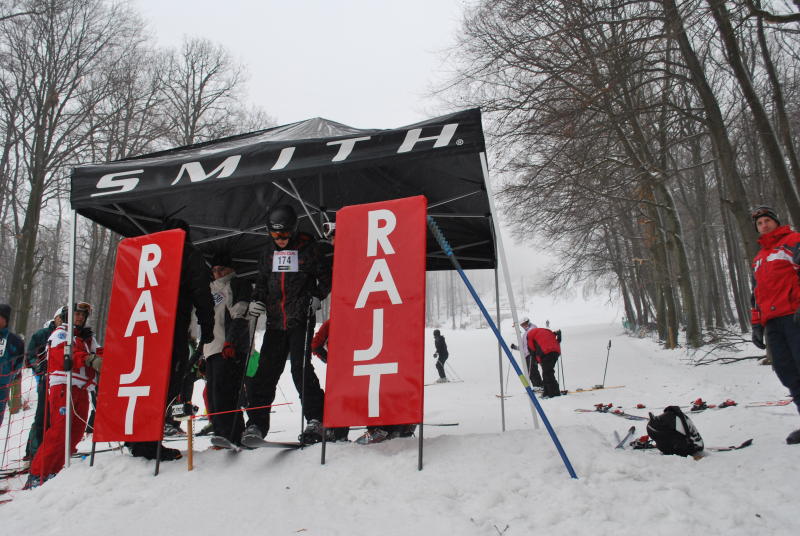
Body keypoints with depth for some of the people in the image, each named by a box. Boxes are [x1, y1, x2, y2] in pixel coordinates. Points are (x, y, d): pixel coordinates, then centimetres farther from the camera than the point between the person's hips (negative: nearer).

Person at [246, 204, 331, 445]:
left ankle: (315, 419, -1)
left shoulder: (308, 247, -2)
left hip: (301, 319, -5)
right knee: (266, 371, 4)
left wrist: (316, 297, -11)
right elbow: (262, 280, 21)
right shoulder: (269, 251, 13)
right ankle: (256, 424, 11)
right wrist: (257, 300, 4)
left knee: (301, 368, -11)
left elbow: (325, 276, 4)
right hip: (275, 321, 5)